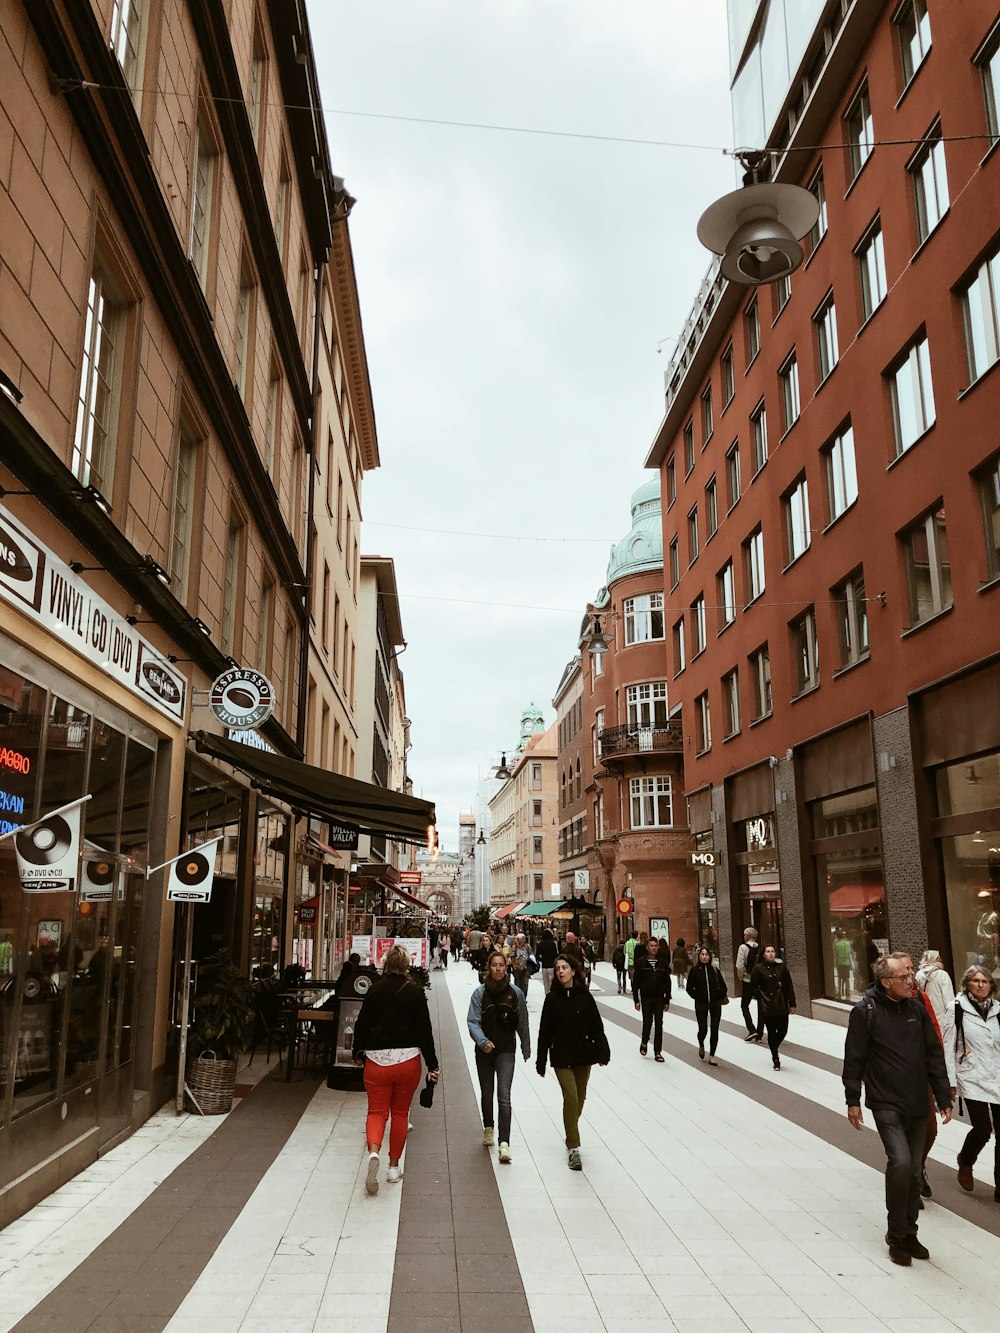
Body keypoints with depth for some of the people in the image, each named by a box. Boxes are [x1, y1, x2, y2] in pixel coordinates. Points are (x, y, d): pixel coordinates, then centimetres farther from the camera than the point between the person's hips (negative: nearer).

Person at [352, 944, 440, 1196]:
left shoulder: (375, 990, -2)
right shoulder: (415, 992, -6)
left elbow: (362, 1024, 5)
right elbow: (425, 1030, -6)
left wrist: (358, 1052, 22)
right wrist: (432, 1065, 1)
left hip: (377, 1059, 0)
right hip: (408, 1060, 0)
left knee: (377, 1111, 5)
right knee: (400, 1113, 15)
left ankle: (373, 1152, -22)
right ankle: (394, 1167, 21)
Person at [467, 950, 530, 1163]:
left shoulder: (516, 993, -2)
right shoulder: (480, 993, -5)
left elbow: (522, 1024, 8)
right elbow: (472, 1021, -11)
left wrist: (526, 1048, 15)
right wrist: (482, 1041, -27)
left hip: (507, 1050, -1)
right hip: (484, 1050, 1)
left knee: (504, 1096, -12)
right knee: (486, 1093, 16)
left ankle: (504, 1143, -14)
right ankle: (488, 1128, 42)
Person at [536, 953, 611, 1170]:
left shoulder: (585, 997, -2)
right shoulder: (552, 998, -3)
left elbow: (596, 1027, 0)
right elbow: (545, 1031, 0)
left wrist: (602, 1052, -10)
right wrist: (541, 1061, 1)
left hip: (583, 1055, 2)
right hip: (561, 1057, -2)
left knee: (580, 1098, 13)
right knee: (571, 1097, -13)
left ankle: (571, 1133, 37)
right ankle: (573, 1148, -8)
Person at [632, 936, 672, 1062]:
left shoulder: (663, 963, 4)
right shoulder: (641, 962, -2)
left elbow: (667, 983, 8)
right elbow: (635, 982, -1)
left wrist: (667, 1001, 5)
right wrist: (636, 1000, -5)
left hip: (659, 999, 2)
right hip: (646, 998, -2)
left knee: (659, 1024, 0)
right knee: (647, 1022, -5)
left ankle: (657, 1052, 7)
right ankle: (644, 1042, 24)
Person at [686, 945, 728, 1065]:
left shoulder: (714, 970, 2)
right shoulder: (694, 970, -4)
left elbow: (722, 985, 11)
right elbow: (689, 988, 0)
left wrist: (721, 996, -1)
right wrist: (697, 997, -8)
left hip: (715, 1004, 2)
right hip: (701, 1005, -2)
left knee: (714, 1030, 0)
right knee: (703, 1030, -1)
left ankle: (712, 1056, 11)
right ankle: (701, 1046, 33)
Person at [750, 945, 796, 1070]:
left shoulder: (781, 967, 2)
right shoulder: (759, 968, -4)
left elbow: (789, 986, 4)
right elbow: (753, 986, 3)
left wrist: (792, 1004, 3)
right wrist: (761, 998, -4)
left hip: (781, 1005, 2)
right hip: (766, 1007, -2)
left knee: (783, 1031, 3)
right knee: (771, 1032, 1)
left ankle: (774, 1049, 34)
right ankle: (776, 1060, 14)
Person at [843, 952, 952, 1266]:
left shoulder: (917, 1009, 3)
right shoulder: (865, 1011, -11)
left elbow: (934, 1055, 9)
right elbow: (854, 1058, -6)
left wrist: (944, 1098, 7)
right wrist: (853, 1100, -4)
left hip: (917, 1106, 5)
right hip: (886, 1104, -5)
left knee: (914, 1171, 11)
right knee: (900, 1162, -18)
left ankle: (909, 1234, 28)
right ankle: (896, 1234, 1)